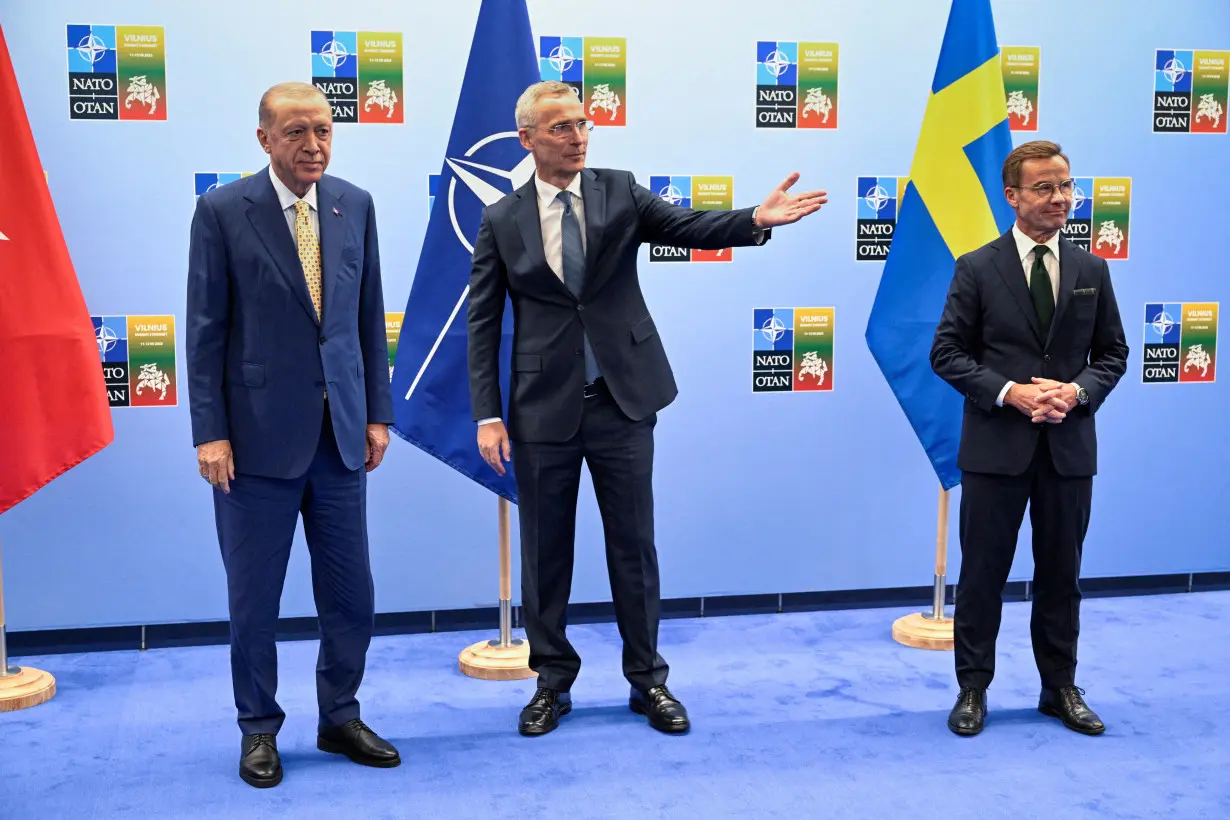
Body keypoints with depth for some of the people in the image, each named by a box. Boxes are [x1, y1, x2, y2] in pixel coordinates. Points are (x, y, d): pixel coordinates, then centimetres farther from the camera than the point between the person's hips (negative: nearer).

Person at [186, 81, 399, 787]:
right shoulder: (223, 211, -5)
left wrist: (379, 412, 7)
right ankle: (260, 729, 24)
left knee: (351, 592, 10)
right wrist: (210, 432, -9)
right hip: (259, 436, -3)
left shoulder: (355, 206, 6)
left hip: (341, 433, 4)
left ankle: (341, 717, 27)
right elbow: (205, 329, -5)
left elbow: (370, 316, 10)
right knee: (255, 595, 7)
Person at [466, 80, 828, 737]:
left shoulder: (620, 193, 3)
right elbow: (482, 325, 1)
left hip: (622, 401, 0)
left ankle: (647, 680, 22)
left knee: (634, 546, 8)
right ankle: (552, 682, 25)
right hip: (544, 410, 0)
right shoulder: (501, 222, 2)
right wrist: (488, 416, -6)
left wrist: (757, 219, -31)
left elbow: (689, 227, -11)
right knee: (545, 553, 9)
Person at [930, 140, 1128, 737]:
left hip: (1069, 445, 3)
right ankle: (972, 688, 19)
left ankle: (1060, 687, 26)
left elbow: (1112, 353, 10)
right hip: (996, 444, -3)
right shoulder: (977, 268, -3)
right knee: (982, 573, 5)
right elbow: (947, 353, -4)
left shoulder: (1091, 270, 6)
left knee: (1061, 573, 12)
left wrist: (1077, 391, -10)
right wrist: (1009, 392, -16)